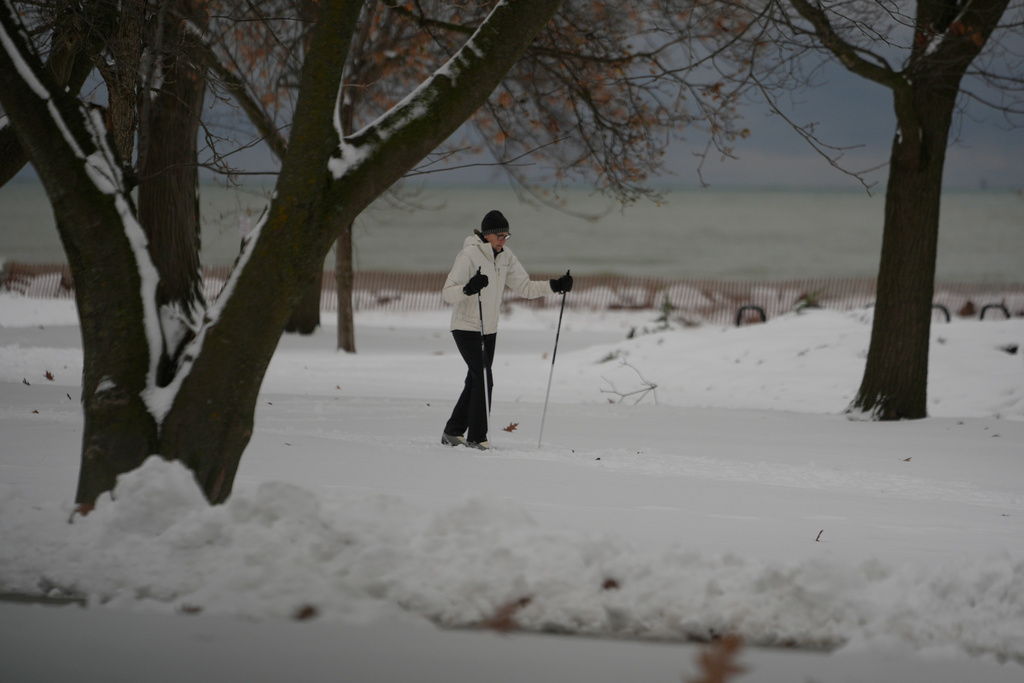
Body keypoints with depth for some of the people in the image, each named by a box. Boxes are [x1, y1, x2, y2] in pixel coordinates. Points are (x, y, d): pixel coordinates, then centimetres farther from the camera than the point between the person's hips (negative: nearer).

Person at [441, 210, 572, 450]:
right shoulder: (469, 255, -16)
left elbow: (524, 287, 7)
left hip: (489, 329, 7)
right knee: (483, 379, -14)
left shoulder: (505, 257, 4)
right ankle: (476, 437, -7)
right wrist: (469, 289, -41)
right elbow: (448, 293, -21)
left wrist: (554, 286, -6)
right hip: (466, 328, -7)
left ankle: (453, 433, 24)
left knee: (476, 381, 12)